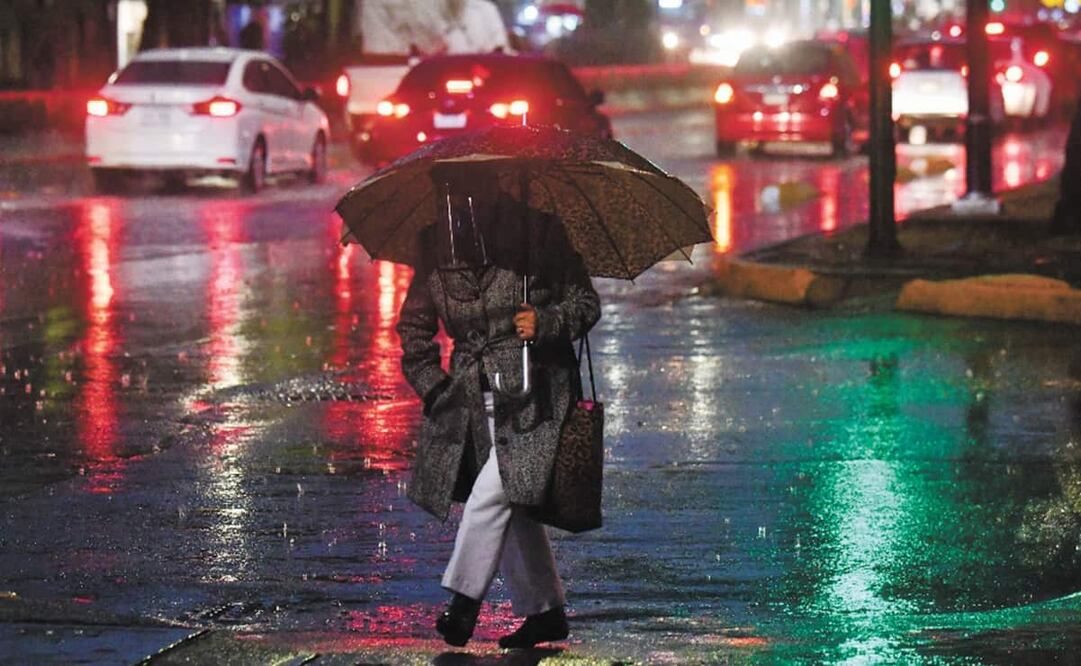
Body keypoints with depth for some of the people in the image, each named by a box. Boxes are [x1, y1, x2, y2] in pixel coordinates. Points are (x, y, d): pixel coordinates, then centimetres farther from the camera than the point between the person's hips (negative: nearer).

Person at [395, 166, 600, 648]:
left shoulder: (538, 234, -4)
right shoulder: (437, 245, 6)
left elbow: (585, 303, 1)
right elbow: (414, 324, 16)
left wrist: (545, 322, -18)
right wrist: (430, 382, 5)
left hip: (534, 395, -5)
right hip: (474, 399, 5)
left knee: (492, 494, -18)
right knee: (512, 508, 8)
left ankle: (464, 601, -14)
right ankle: (546, 612, 19)